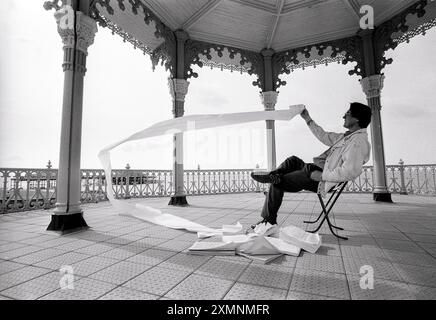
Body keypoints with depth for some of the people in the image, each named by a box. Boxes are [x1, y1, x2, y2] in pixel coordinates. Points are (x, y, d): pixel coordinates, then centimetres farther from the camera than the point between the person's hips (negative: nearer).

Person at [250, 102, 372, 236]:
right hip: (320, 171, 10)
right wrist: (307, 118, 20)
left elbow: (350, 172, -30)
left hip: (323, 182, -10)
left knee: (277, 184, -9)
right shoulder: (348, 136, 14)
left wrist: (322, 176, -25)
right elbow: (324, 136, 22)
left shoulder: (358, 141, -18)